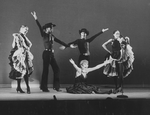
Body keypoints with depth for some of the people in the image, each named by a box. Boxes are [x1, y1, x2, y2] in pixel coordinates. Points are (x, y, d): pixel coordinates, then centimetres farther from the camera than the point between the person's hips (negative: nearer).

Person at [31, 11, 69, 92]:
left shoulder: (52, 36, 15)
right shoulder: (44, 35, -3)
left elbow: (59, 42, 21)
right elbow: (40, 28, -17)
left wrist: (68, 46, 23)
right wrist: (36, 19, -31)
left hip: (51, 54, 7)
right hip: (46, 53, -7)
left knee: (56, 69, 5)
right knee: (46, 70, -3)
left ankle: (56, 86, 13)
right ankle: (44, 87, 7)